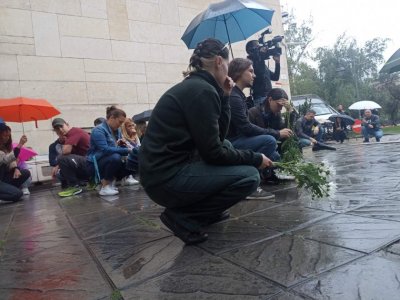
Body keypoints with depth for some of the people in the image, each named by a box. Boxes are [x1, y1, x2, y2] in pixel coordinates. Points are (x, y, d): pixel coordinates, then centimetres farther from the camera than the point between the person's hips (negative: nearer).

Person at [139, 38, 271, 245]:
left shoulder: (193, 86, 14)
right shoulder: (202, 90, -15)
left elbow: (218, 138, 15)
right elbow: (213, 153, -16)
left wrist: (224, 97, 11)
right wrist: (255, 158, -3)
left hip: (164, 169, 10)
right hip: (167, 177, -10)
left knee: (228, 147, 23)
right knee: (250, 177, -8)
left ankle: (208, 211, 19)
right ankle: (182, 216, -4)